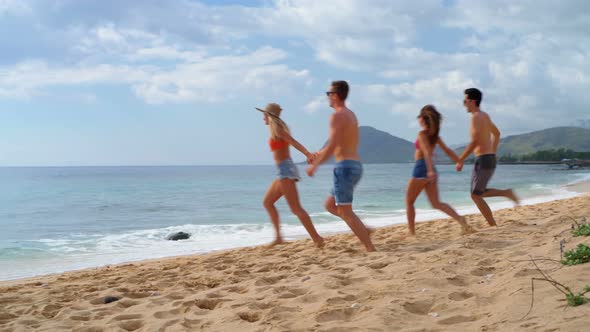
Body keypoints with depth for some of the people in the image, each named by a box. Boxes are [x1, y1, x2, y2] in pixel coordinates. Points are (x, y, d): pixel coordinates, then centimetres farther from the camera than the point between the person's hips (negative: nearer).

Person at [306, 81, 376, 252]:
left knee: (345, 212, -6)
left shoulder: (337, 116, -12)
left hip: (345, 167, -9)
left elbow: (332, 146, -19)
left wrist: (315, 165, -9)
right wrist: (322, 154, 32)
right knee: (330, 205, 19)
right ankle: (363, 229, 9)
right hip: (355, 165, 9)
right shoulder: (351, 115, 17)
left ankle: (371, 249, -10)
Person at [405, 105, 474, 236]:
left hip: (421, 168, -7)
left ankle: (411, 231, 9)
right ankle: (460, 219, -14)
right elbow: (448, 151, 13)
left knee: (409, 201, 9)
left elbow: (427, 152, -24)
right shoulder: (434, 135, 12)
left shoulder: (422, 134, -10)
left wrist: (430, 170, -34)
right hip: (430, 171, 7)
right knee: (436, 203, 5)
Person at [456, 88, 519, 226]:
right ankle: (506, 193, 8)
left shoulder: (476, 117, -14)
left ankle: (493, 225, 0)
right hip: (490, 158, 9)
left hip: (483, 160, -9)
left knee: (476, 195, -2)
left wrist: (460, 160, -18)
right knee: (478, 193, 17)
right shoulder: (485, 116, 16)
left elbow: (474, 142, -23)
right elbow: (497, 134, 29)